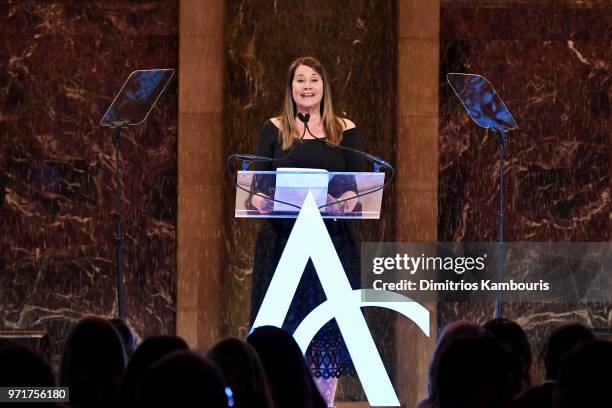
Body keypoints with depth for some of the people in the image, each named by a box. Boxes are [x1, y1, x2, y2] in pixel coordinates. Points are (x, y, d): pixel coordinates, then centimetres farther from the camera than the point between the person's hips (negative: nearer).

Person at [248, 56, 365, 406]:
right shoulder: (275, 130, 8)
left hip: (332, 237, 0)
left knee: (328, 320, -1)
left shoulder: (344, 130, 8)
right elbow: (259, 181, 3)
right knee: (284, 319, -2)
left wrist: (349, 200, -19)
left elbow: (358, 183, 3)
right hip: (282, 236, 0)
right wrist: (259, 198, -19)